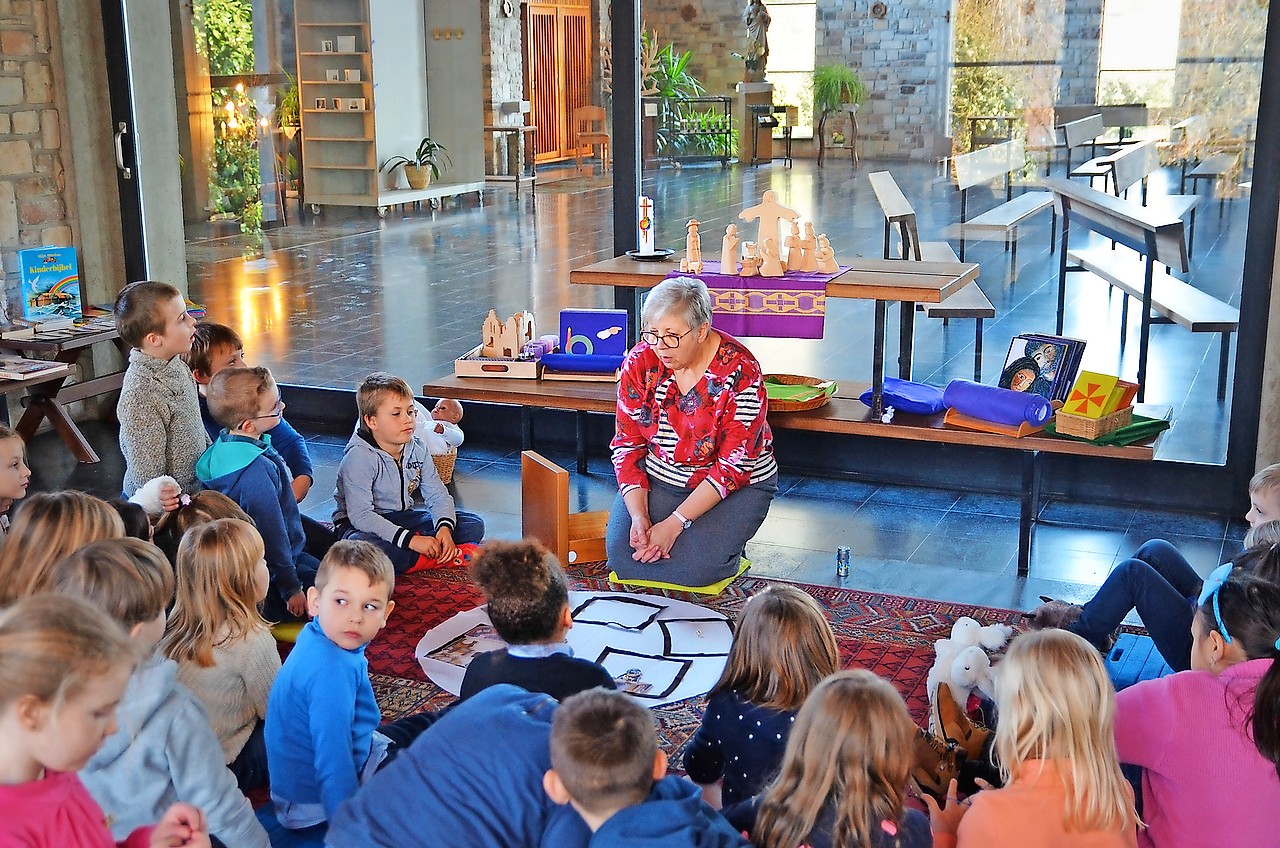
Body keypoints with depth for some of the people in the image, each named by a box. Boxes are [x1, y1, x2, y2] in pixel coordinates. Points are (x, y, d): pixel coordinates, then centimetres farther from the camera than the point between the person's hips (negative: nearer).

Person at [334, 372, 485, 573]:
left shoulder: (417, 449, -1)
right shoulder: (359, 457, -21)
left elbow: (437, 495, -1)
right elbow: (360, 515, -29)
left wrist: (445, 528, -24)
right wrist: (410, 540, -35)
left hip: (406, 518, 6)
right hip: (363, 526, -6)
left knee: (474, 525, -7)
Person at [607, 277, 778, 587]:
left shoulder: (740, 372, -22)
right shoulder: (640, 361, -9)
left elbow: (733, 467, -21)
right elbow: (627, 445, -5)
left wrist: (674, 523, -26)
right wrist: (638, 515, -19)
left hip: (735, 486, -4)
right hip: (658, 477, 4)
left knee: (694, 565, -26)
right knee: (622, 552, -19)